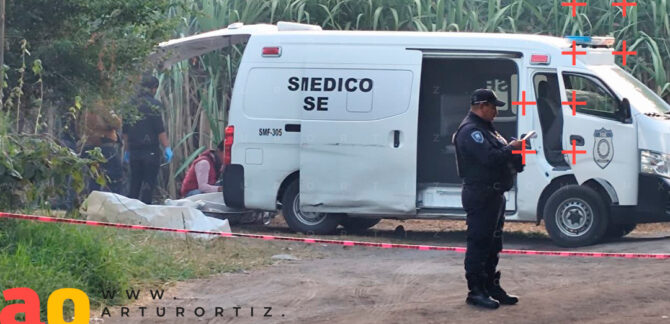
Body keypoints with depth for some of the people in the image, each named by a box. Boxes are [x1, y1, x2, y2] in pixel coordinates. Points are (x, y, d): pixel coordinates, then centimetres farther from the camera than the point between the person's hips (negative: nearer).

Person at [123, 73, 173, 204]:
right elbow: (160, 130, -13)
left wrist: (127, 150, 21)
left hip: (134, 150, 6)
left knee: (134, 184, 12)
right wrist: (167, 148, -8)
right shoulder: (153, 104, -8)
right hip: (151, 150, -6)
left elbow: (125, 131, 14)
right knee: (149, 183, -2)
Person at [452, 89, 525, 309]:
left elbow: (499, 154, 22)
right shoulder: (470, 131, -15)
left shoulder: (485, 129, 21)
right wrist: (512, 149, -13)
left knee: (493, 243, 16)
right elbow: (489, 158, -26)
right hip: (480, 195, -11)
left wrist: (516, 155, 2)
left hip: (494, 195, 11)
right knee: (479, 243, -7)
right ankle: (476, 291, -5)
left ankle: (491, 286, 25)